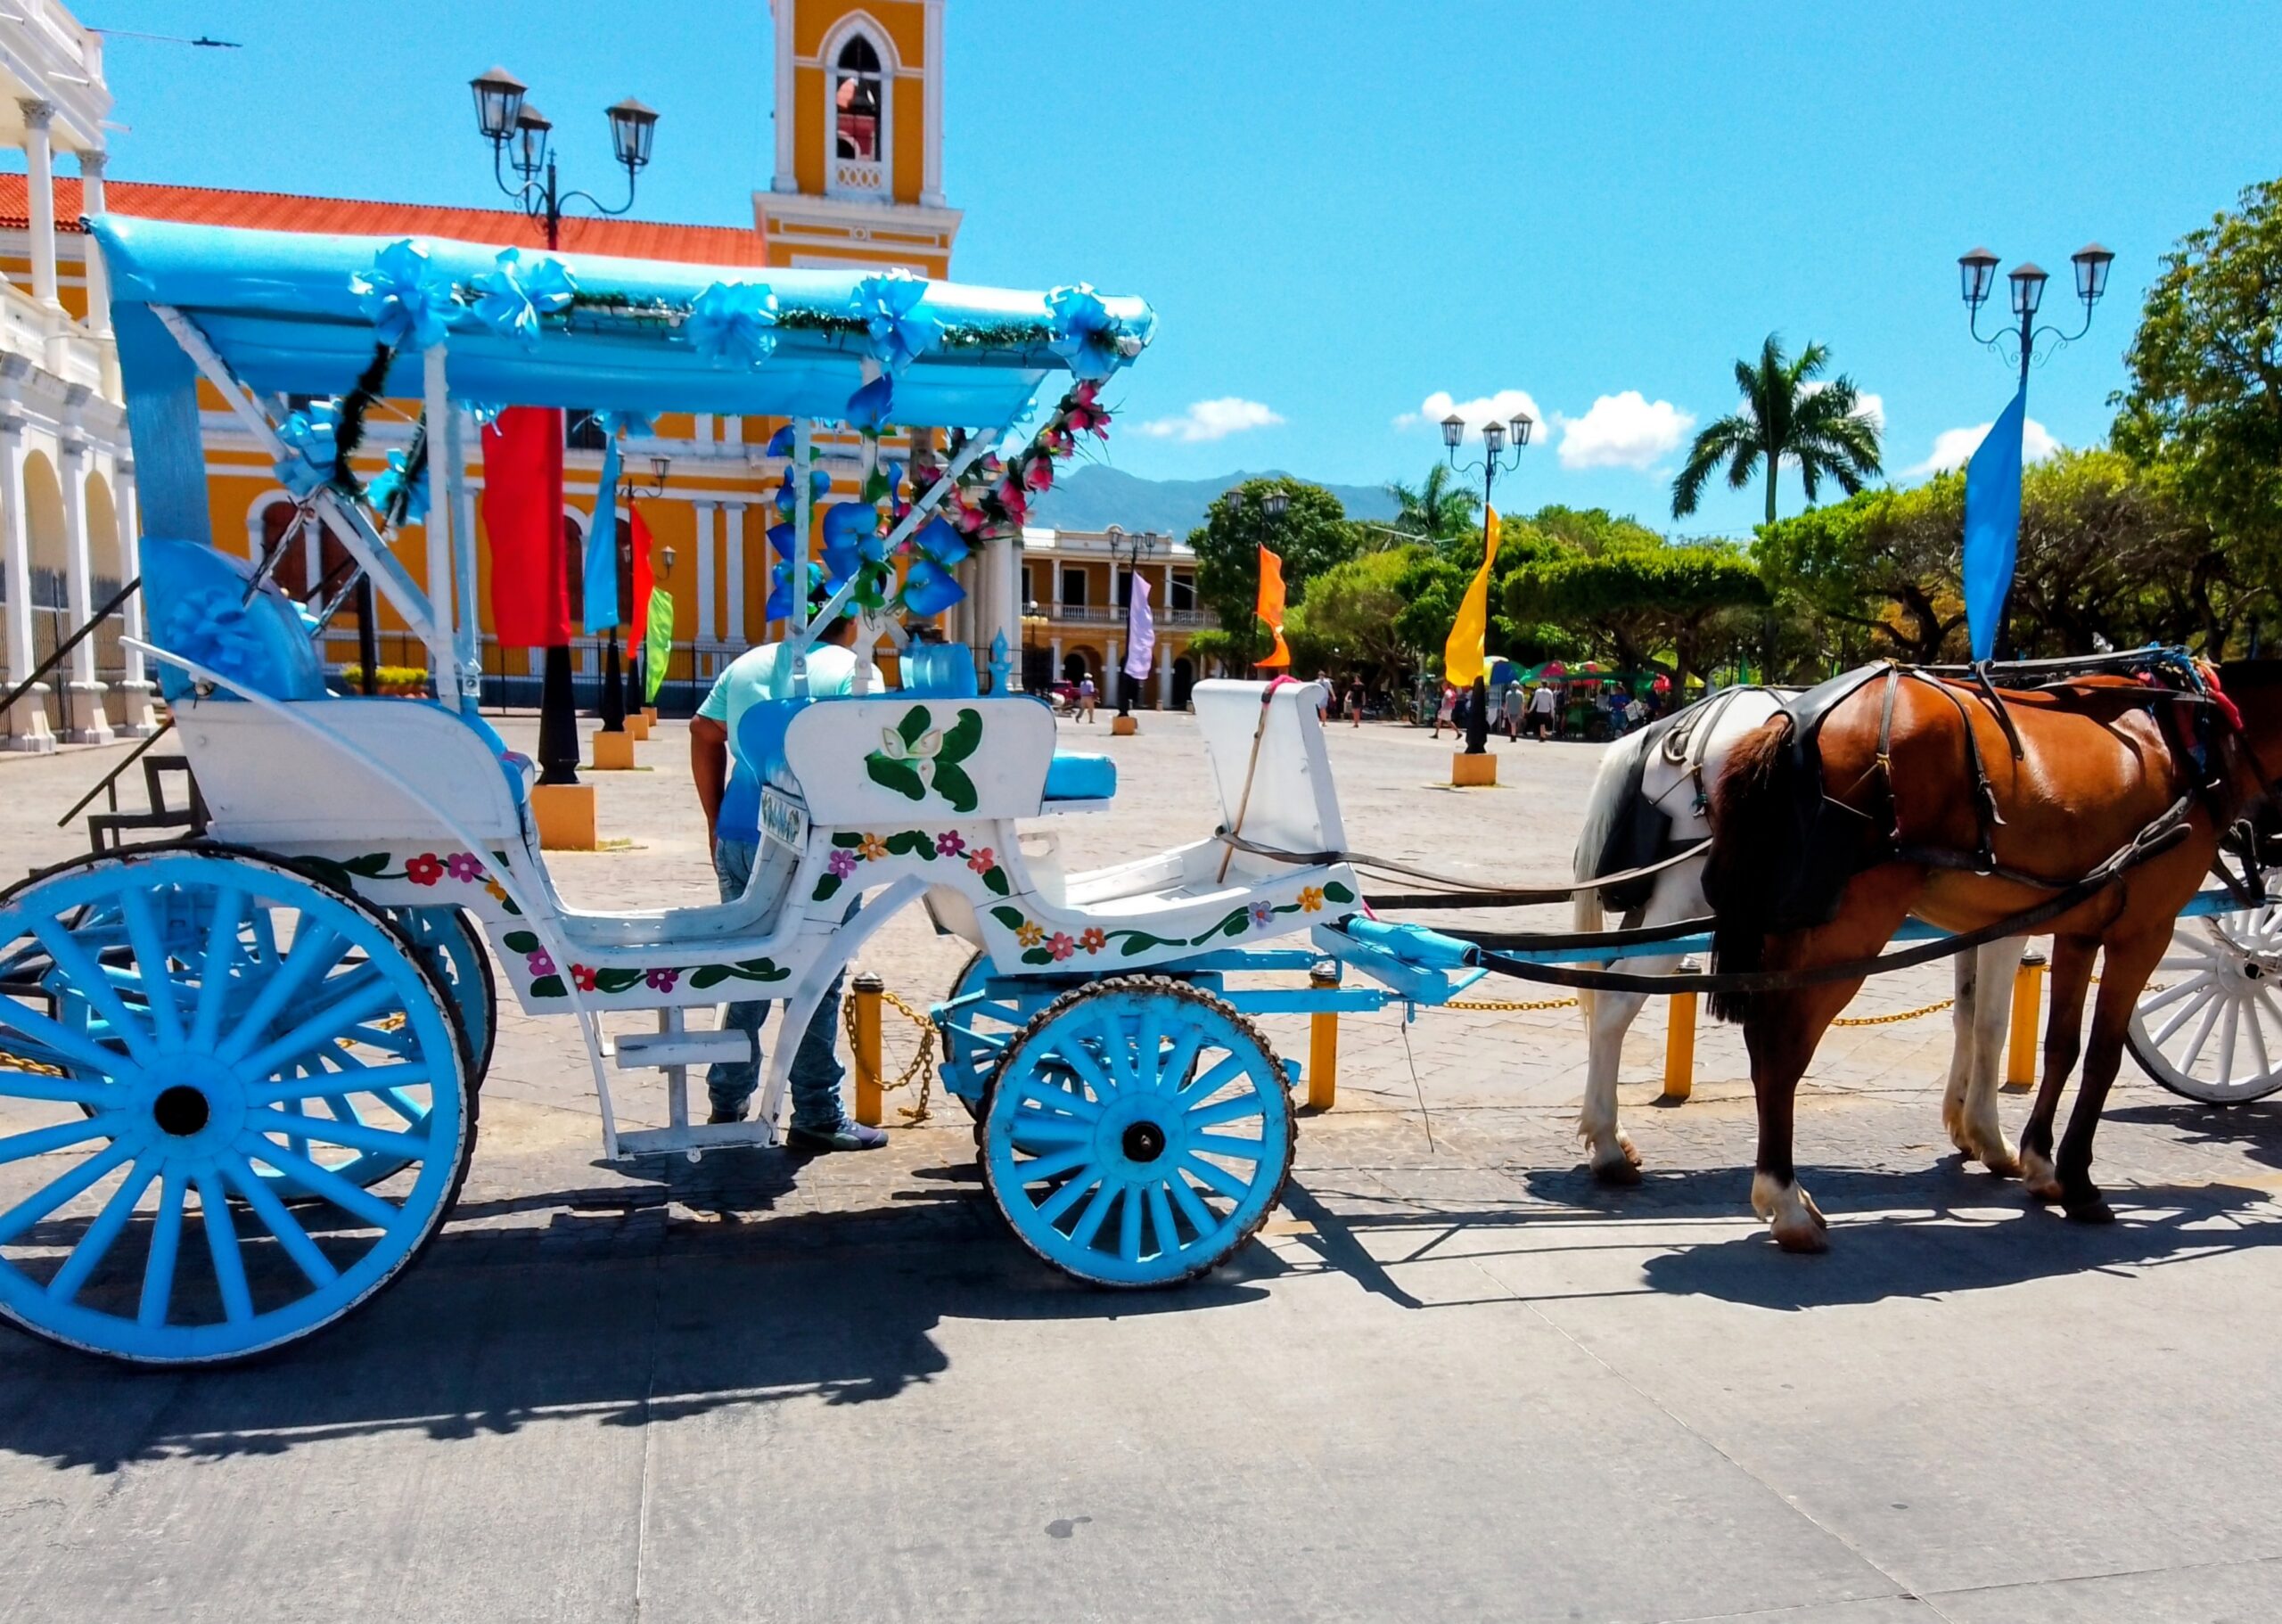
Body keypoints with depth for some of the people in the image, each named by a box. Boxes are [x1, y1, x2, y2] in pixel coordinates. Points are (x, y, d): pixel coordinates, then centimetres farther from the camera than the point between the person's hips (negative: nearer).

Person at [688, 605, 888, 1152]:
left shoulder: (746, 665, 15)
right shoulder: (856, 672, -4)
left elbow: (703, 733, 16)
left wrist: (717, 821, 18)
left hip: (738, 838, 6)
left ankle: (728, 1106, 23)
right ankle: (817, 1117, 8)